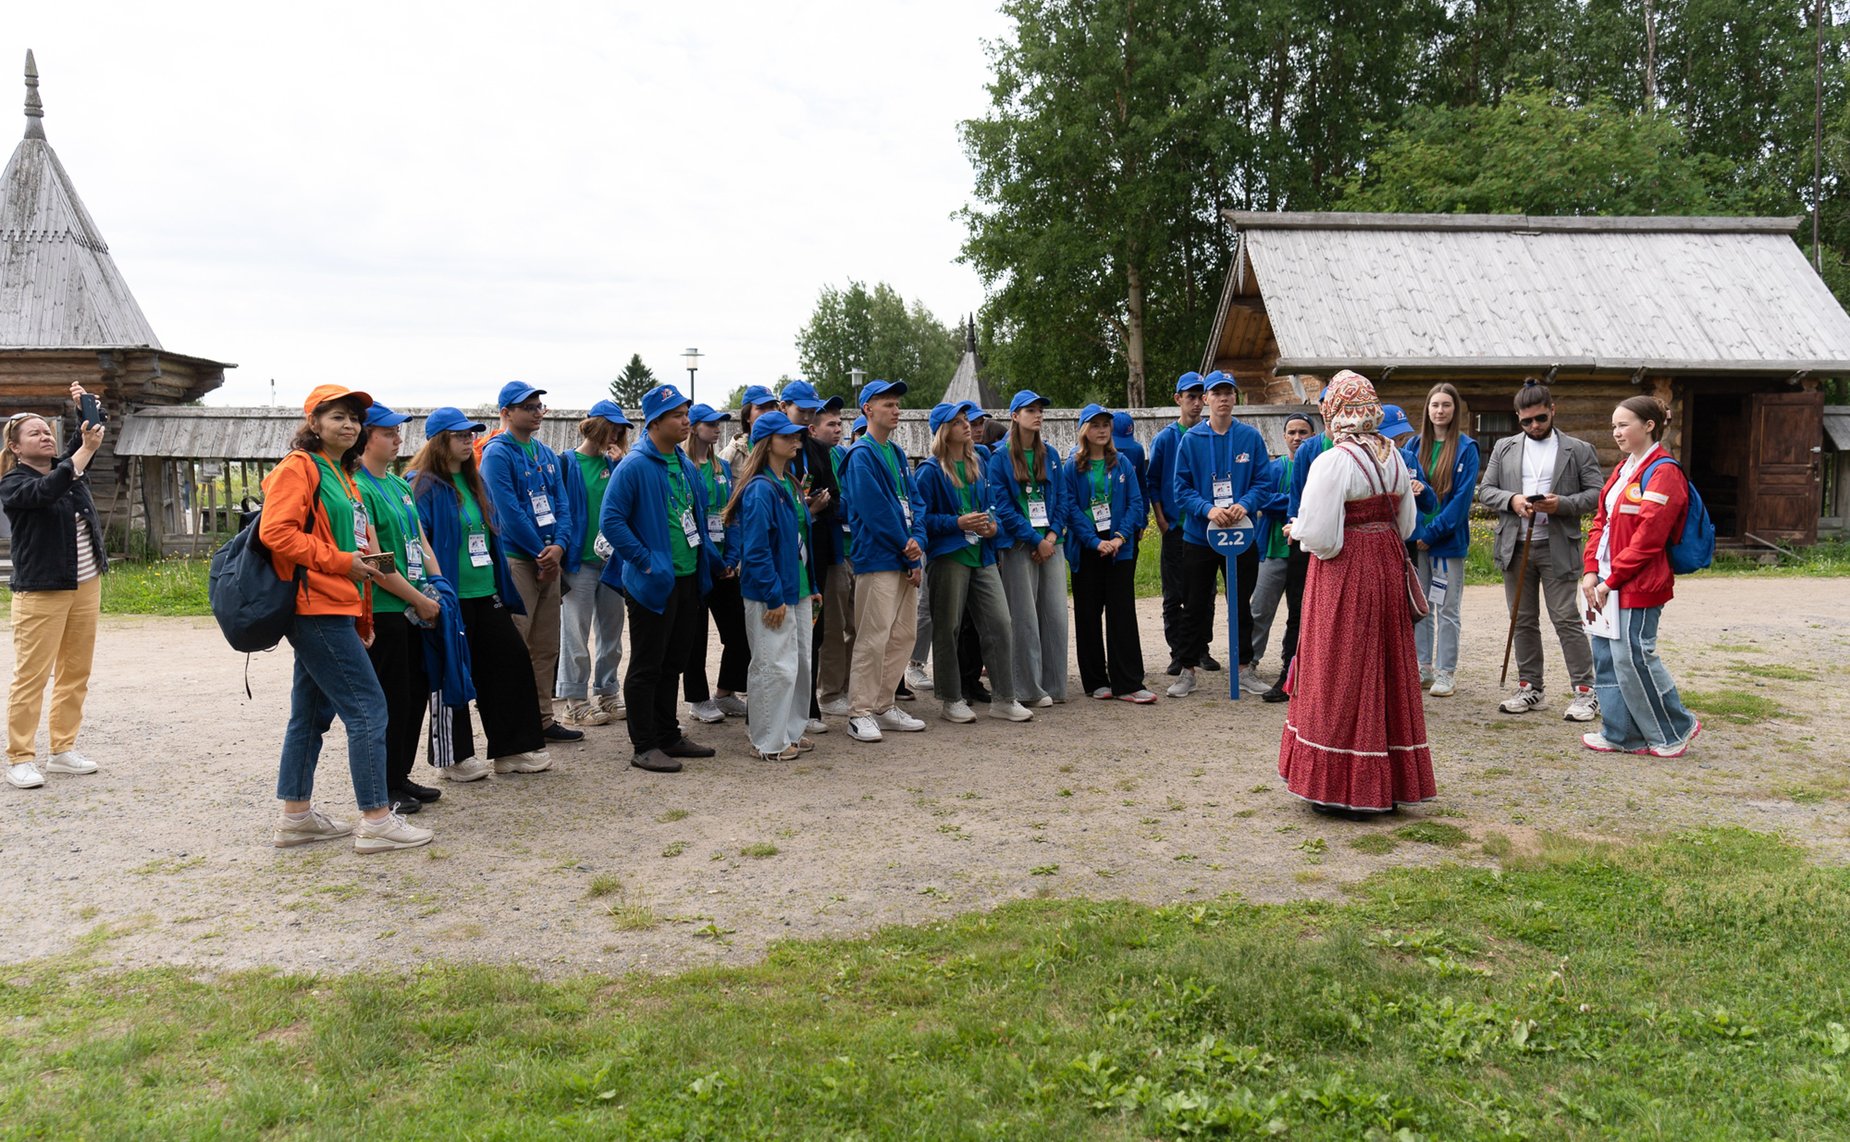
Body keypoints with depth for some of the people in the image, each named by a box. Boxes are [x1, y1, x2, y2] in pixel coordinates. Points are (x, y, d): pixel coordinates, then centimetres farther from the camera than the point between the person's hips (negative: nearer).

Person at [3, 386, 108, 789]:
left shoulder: (68, 467, 12)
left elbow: (89, 440, 5)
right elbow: (48, 490, -26)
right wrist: (85, 450, -28)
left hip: (85, 586, 7)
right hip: (41, 592, -6)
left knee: (76, 672, 8)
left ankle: (63, 749, 16)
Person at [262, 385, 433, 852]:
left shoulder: (343, 476, 21)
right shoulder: (298, 468, -8)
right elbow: (276, 533, -19)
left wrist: (362, 620, 21)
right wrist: (341, 561, -17)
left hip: (336, 610, 10)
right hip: (317, 607, -10)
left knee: (312, 713, 14)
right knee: (368, 708, -10)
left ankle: (296, 816, 22)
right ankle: (376, 821, -6)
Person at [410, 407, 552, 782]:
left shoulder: (474, 481, 14)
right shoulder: (423, 486, -10)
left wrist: (503, 579, 19)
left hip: (486, 593, 8)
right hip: (451, 597, -8)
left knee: (512, 660, 6)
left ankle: (511, 749, 16)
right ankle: (456, 758, 14)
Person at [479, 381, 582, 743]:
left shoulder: (546, 454, 14)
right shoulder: (497, 453, -9)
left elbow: (561, 503, 9)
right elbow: (509, 511, -16)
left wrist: (559, 545, -9)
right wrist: (542, 554, -13)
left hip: (549, 559, 8)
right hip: (516, 559, -7)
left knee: (547, 647, 11)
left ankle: (543, 719, 19)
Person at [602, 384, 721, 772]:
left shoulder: (684, 463, 11)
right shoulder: (634, 466, -15)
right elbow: (610, 521, -18)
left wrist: (709, 559, 13)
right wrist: (645, 561, -19)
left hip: (687, 578, 8)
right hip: (653, 581, -8)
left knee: (673, 663, 16)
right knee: (646, 666, 1)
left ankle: (668, 736, 27)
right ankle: (644, 747, 8)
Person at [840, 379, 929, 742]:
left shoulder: (897, 453, 16)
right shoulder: (861, 456, -9)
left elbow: (913, 501, 12)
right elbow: (875, 509, -16)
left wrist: (917, 542, -4)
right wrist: (906, 546, -10)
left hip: (906, 559, 9)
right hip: (877, 559, -8)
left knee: (903, 634, 11)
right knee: (873, 638, -7)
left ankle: (884, 706, 21)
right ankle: (860, 714, 1)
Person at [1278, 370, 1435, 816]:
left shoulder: (1332, 462, -18)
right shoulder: (1394, 457, 5)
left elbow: (1320, 536, -20)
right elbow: (1406, 523, 13)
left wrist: (1298, 529, -1)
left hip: (1343, 576, -7)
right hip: (1387, 569, 7)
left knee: (1341, 676, 2)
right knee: (1386, 670, 14)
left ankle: (1342, 786, 9)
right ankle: (1390, 782, 23)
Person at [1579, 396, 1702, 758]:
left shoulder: (1663, 473, -12)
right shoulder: (1624, 469, 16)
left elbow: (1647, 538, -18)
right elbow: (1601, 521, 14)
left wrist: (1610, 580, -16)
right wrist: (1591, 571, 1)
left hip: (1638, 586, -9)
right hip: (1607, 584, 9)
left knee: (1632, 657, -4)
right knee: (1606, 657, 10)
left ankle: (1676, 729, 14)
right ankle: (1620, 734, 20)